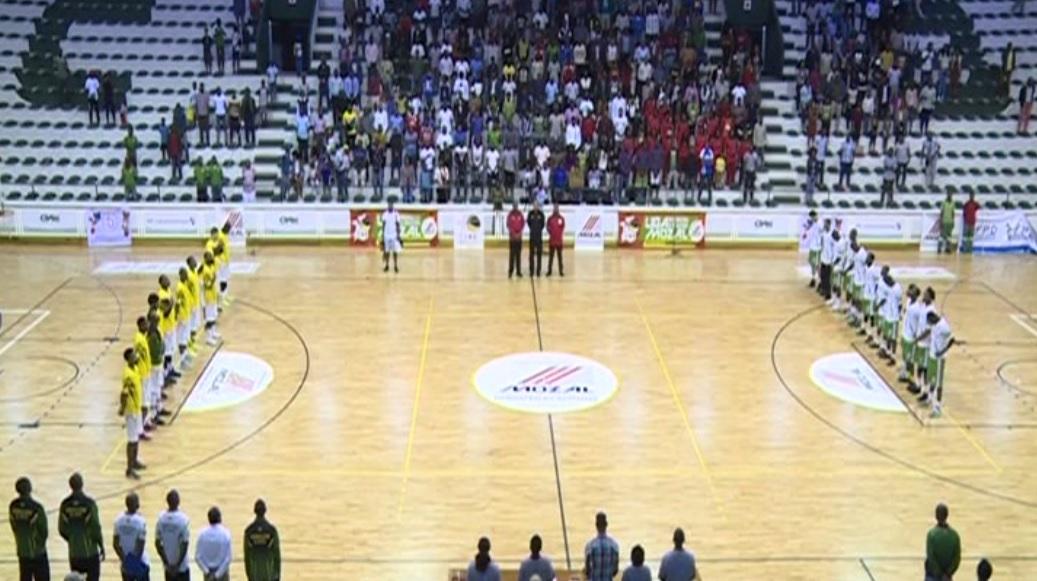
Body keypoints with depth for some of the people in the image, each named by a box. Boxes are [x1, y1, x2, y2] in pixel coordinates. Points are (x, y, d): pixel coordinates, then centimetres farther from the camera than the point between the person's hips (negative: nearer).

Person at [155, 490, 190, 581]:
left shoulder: (161, 517, -5)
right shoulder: (183, 519, -18)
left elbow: (157, 543, -2)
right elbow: (184, 545, -19)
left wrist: (166, 563, 2)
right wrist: (178, 565, -10)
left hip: (168, 566, 4)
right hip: (182, 566, -4)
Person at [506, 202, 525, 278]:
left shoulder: (520, 214, 6)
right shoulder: (510, 214, -3)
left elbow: (523, 223, 4)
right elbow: (509, 225, -9)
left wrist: (519, 233, -7)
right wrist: (513, 233, -15)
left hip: (519, 237, 3)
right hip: (512, 237, -3)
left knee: (519, 254, 5)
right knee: (512, 254, -4)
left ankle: (518, 271, 10)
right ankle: (510, 271, 0)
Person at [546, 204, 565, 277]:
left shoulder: (562, 218, 2)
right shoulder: (550, 218, 1)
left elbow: (563, 227, 6)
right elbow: (548, 227, 5)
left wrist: (561, 235, 1)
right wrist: (550, 234, -4)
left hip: (559, 240, 0)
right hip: (552, 240, 0)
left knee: (560, 256, 4)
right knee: (551, 256, 4)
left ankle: (561, 271, 6)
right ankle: (549, 271, 9)